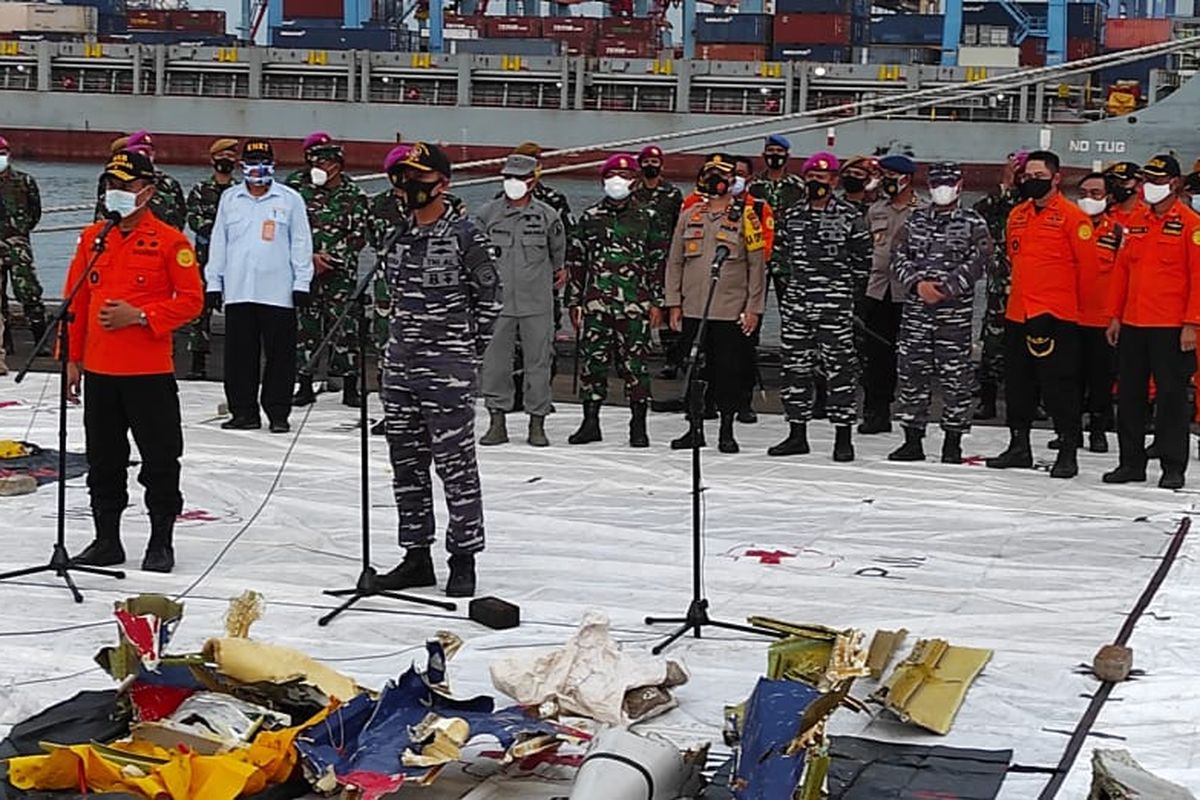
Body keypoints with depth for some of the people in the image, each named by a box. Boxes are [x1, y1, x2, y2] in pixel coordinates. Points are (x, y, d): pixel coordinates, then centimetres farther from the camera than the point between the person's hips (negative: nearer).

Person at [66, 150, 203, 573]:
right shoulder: (92, 238, 10)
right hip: (98, 371, 5)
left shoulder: (169, 241, -6)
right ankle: (107, 539, 22)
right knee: (104, 460, 12)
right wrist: (71, 358, 10)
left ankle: (161, 542, 11)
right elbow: (76, 301, 13)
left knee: (159, 459, 1)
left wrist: (140, 316, -18)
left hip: (150, 371, -5)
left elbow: (191, 299, -8)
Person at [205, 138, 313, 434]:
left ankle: (278, 413, 7)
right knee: (239, 355, 4)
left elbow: (301, 243, 3)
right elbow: (218, 243, 14)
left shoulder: (290, 199, 4)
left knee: (280, 354, 0)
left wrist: (301, 283, -2)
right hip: (238, 291, 3)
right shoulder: (229, 199, 11)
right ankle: (243, 412, 12)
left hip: (278, 292, -2)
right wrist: (214, 283, 10)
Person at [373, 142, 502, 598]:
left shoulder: (463, 235, -8)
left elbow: (490, 294, -3)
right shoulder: (399, 233, 11)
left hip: (448, 368, -7)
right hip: (400, 363, 7)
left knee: (455, 464, -2)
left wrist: (471, 347, -2)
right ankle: (416, 557, 20)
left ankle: (463, 560, 6)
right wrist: (404, 336, 16)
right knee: (405, 463, 11)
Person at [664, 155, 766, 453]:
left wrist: (754, 308, -5)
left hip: (731, 311, -3)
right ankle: (695, 429, 17)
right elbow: (675, 262, 13)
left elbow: (757, 265, 0)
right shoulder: (689, 216, 10)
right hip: (693, 309, 3)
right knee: (694, 369, 7)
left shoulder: (745, 217, 0)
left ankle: (727, 431, 11)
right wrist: (674, 304, 6)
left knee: (729, 371, 0)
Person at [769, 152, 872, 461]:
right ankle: (797, 434, 16)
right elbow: (780, 251, 20)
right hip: (796, 302, 5)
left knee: (839, 368, -3)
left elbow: (863, 259, 1)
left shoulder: (850, 217, -3)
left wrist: (849, 290, 2)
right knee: (795, 367, 7)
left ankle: (843, 438, 2)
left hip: (835, 304, -5)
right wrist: (794, 281, 14)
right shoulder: (792, 216, 10)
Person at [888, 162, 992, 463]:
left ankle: (953, 442, 6)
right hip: (915, 308, 3)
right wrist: (917, 283, -10)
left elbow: (977, 261, -8)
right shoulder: (915, 220, 14)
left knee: (955, 375, -2)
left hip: (955, 311, -3)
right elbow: (899, 257, 7)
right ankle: (912, 440, 13)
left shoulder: (973, 223, 3)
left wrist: (946, 288, -16)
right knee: (912, 372, 5)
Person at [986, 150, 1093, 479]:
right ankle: (1019, 446, 24)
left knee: (1059, 386, -5)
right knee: (1017, 384, 13)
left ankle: (1068, 451, 3)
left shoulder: (1072, 216, -8)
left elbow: (1089, 264, -8)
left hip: (1057, 316, -7)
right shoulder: (1017, 215, 13)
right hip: (1018, 314, 7)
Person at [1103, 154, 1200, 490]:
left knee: (1171, 396, -1)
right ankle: (1131, 462, 18)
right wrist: (1115, 315, 11)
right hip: (1132, 325, 6)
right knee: (1129, 395, 9)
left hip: (1171, 328, -6)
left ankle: (1173, 468, 5)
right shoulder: (1135, 222, 13)